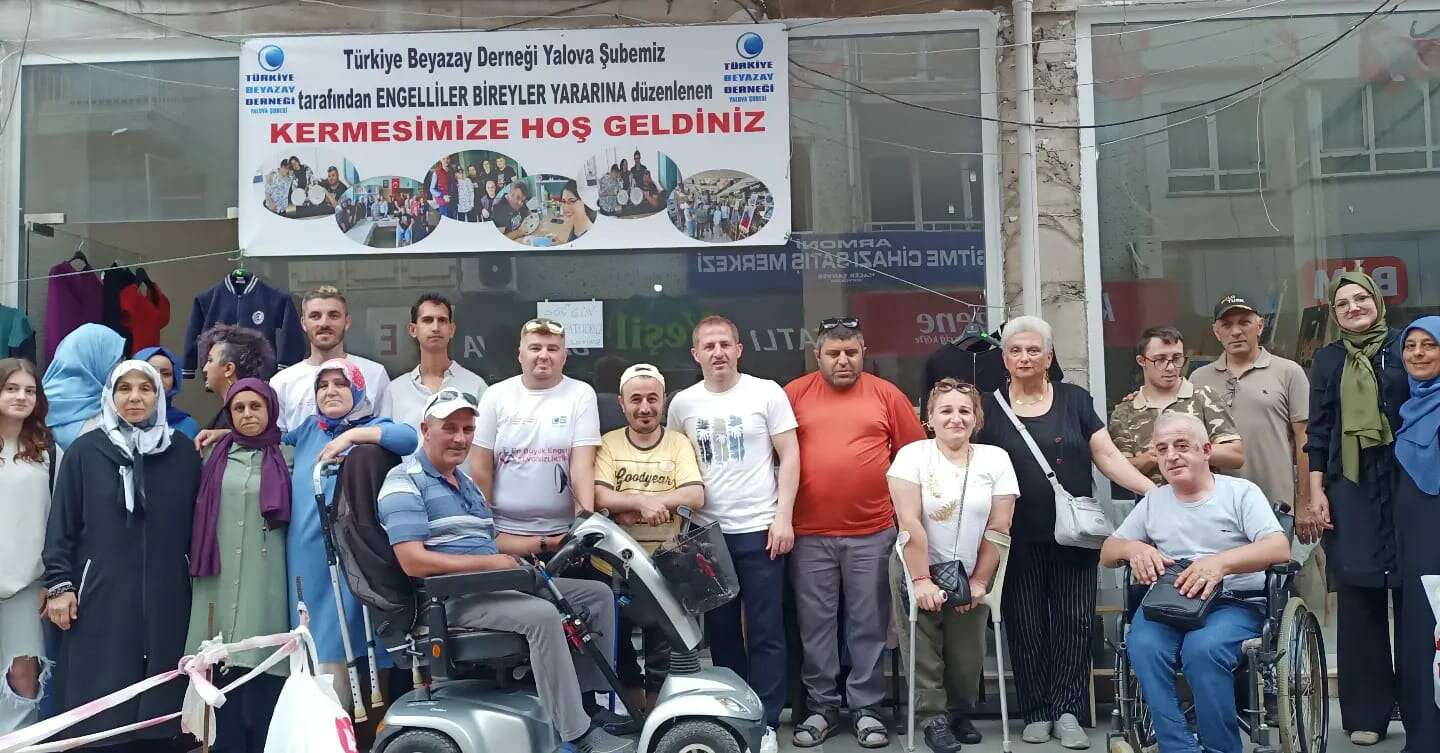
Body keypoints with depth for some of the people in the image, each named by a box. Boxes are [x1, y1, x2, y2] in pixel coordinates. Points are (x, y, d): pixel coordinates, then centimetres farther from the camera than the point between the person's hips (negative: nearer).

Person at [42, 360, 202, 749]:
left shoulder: (183, 451, 7)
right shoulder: (85, 451, 4)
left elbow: (196, 522, 10)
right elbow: (61, 523, 3)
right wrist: (59, 583, -4)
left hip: (165, 598, 1)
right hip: (99, 596, -1)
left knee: (156, 701, 4)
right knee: (100, 704, 0)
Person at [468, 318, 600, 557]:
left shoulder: (581, 394, 0)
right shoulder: (495, 396, 3)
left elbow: (583, 463, -9)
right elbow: (481, 469, 3)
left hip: (564, 533, -1)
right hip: (504, 533, 1)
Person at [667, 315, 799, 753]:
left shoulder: (767, 392, -2)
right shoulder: (683, 403, 6)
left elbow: (790, 456, -3)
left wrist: (783, 517, -9)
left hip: (760, 530, -3)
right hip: (707, 532, 3)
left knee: (766, 632, 0)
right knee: (721, 630, 11)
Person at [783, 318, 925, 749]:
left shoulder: (886, 394, 4)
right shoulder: (794, 394, 3)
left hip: (872, 532, 0)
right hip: (809, 534, 0)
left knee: (869, 624, 7)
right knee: (815, 624, 7)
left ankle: (866, 708, 18)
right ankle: (821, 707, 19)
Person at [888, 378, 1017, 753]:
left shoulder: (996, 459, -1)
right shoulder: (912, 455, -8)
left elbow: (998, 528, -2)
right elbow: (910, 522, -14)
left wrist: (978, 582, -4)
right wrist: (921, 580, -17)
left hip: (971, 574, 2)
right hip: (918, 570, -2)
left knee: (968, 654, 4)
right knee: (924, 650, -1)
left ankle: (960, 713, 28)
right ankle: (935, 718, 15)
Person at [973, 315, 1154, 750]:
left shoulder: (1075, 400, 6)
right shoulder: (990, 408, 4)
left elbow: (1108, 457, 4)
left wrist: (1152, 489, -8)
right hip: (1019, 539, 0)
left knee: (1075, 621, -1)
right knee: (1027, 625, 4)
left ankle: (1066, 711, 8)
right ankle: (1037, 714, 15)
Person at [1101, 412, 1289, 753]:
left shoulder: (1241, 492, 7)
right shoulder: (1153, 501, 19)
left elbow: (1280, 549, -8)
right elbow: (1107, 552, 21)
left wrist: (1221, 561, -26)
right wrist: (1133, 548, -4)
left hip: (1233, 603, -3)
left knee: (1203, 647, -36)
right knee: (1143, 646, -32)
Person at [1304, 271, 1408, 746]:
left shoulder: (1404, 346, 7)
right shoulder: (1328, 360, 12)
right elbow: (1317, 432, 10)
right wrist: (1316, 494, 2)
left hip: (1407, 484, -1)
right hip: (1351, 491, 1)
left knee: (1414, 596, -2)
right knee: (1358, 600, 0)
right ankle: (1366, 713, 7)